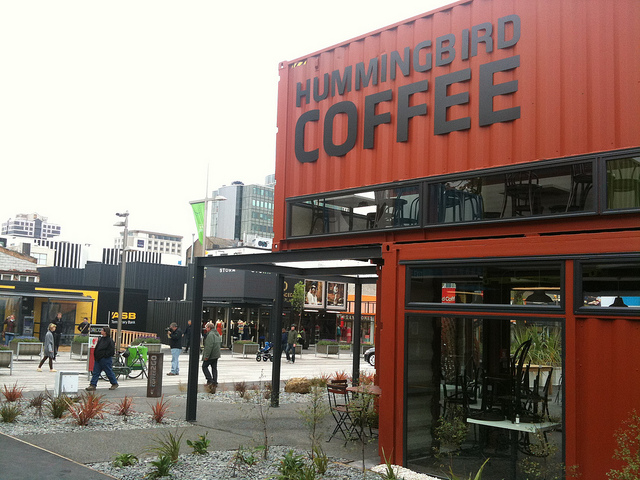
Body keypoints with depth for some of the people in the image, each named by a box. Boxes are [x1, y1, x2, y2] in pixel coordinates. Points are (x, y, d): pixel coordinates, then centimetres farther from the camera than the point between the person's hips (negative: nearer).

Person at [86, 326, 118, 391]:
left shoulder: (110, 340, -15)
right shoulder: (100, 339, 12)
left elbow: (111, 351, -17)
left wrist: (104, 355, -17)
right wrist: (96, 356, 13)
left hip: (105, 359, -8)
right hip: (98, 359, 8)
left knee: (109, 372, 3)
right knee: (95, 372, 5)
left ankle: (114, 383, 19)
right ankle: (93, 385, 7)